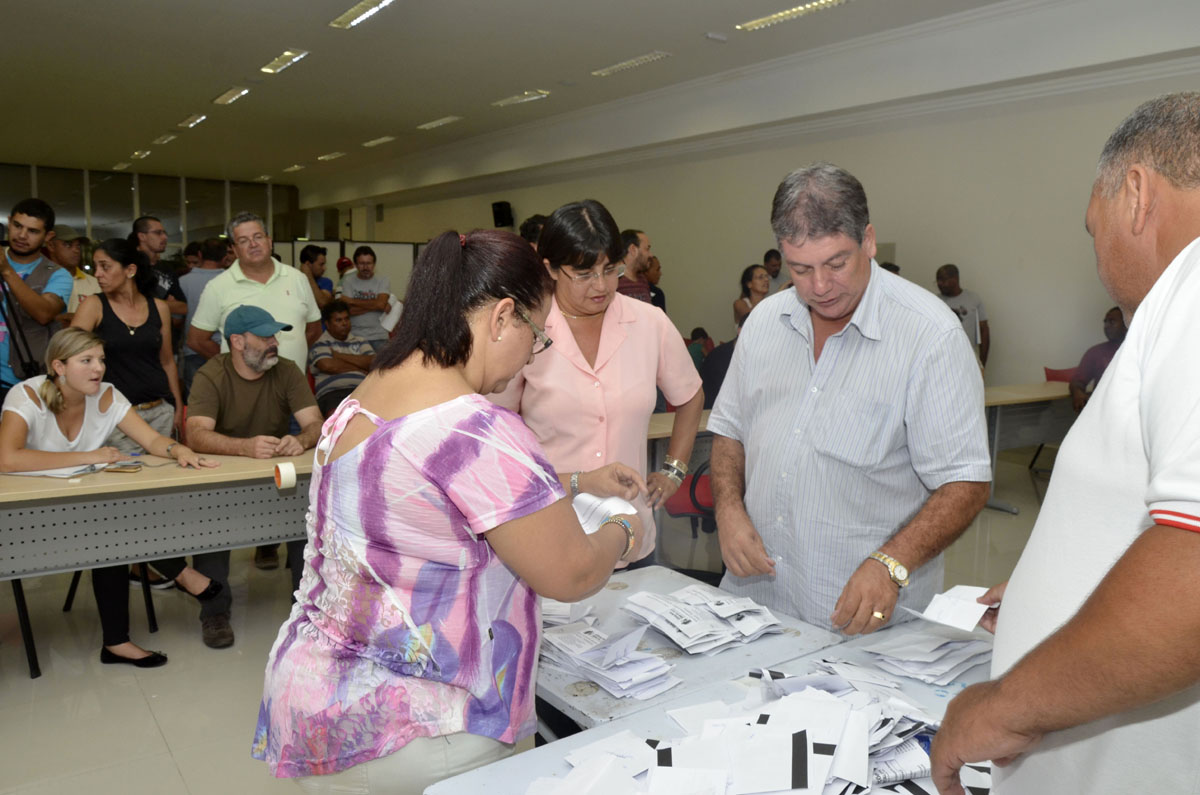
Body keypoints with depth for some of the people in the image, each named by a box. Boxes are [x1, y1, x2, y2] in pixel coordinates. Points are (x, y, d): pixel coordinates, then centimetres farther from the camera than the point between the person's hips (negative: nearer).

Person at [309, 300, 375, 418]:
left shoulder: (360, 342, 28)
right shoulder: (320, 343, 15)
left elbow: (372, 363, 10)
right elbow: (327, 365, -5)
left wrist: (340, 356, 7)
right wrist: (359, 369, 7)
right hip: (332, 392, -3)